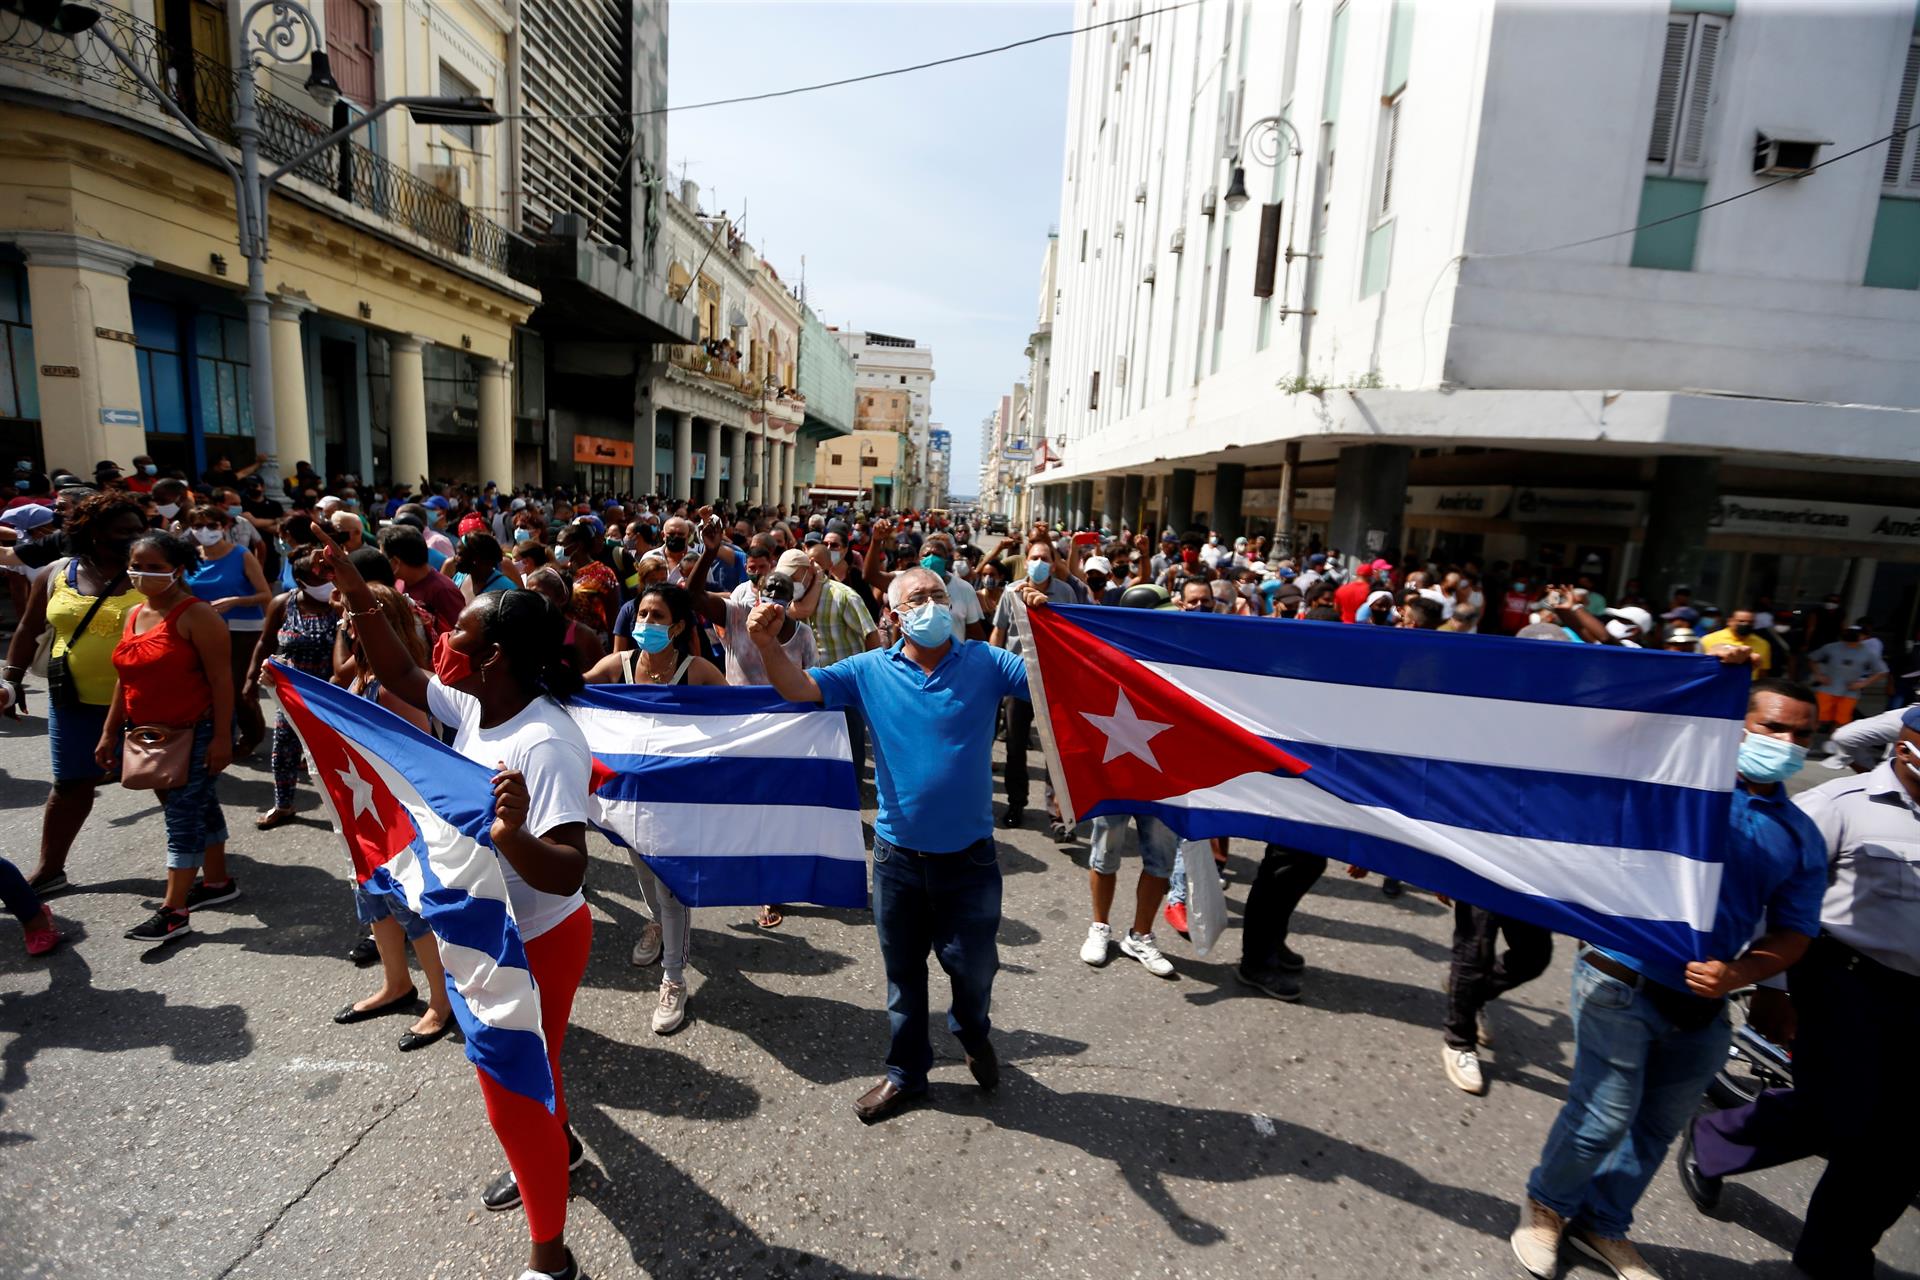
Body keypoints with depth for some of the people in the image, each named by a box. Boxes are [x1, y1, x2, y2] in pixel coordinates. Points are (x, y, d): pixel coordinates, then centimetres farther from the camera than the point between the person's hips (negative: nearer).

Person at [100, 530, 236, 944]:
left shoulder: (196, 615, -15)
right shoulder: (134, 614, 10)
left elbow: (221, 680, -18)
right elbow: (126, 680, 17)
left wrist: (222, 737, -21)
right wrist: (109, 733, 16)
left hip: (196, 733, -8)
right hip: (151, 734, 8)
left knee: (183, 816, -4)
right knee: (199, 808, 17)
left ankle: (173, 911, 3)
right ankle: (217, 882, 30)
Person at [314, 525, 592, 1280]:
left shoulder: (545, 744, -35)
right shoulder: (474, 706, -8)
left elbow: (567, 873, -38)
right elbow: (399, 676, 8)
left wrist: (514, 838, -58)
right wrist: (356, 594, -3)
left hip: (537, 944, -9)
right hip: (486, 934, 9)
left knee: (513, 1095, 7)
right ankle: (556, 1147, 59)